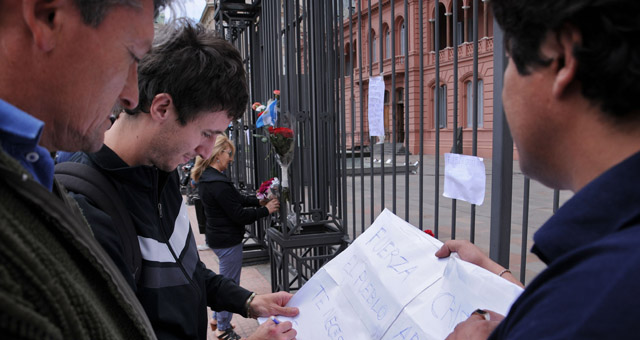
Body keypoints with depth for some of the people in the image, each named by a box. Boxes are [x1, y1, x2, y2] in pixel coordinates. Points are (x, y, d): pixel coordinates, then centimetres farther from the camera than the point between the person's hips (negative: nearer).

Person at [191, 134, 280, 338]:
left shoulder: (206, 178, 6)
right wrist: (266, 210, -12)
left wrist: (258, 200, 4)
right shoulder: (218, 183, -27)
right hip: (227, 240, -10)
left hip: (216, 236, 10)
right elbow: (239, 214, -23)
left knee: (225, 280, 25)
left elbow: (236, 199, 13)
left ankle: (217, 319, 41)